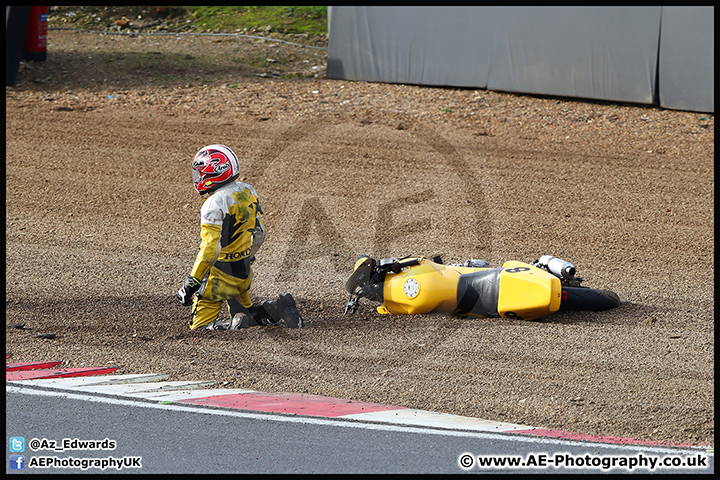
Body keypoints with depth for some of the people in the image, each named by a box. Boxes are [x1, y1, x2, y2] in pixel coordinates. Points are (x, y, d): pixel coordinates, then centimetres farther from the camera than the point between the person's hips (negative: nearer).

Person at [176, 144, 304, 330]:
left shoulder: (215, 203, -23)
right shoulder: (248, 191, 3)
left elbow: (210, 249, -28)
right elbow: (259, 233, 13)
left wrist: (191, 283, -24)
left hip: (222, 272, -8)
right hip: (245, 271, 8)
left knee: (200, 326, 0)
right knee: (244, 313, 25)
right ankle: (277, 309, 0)